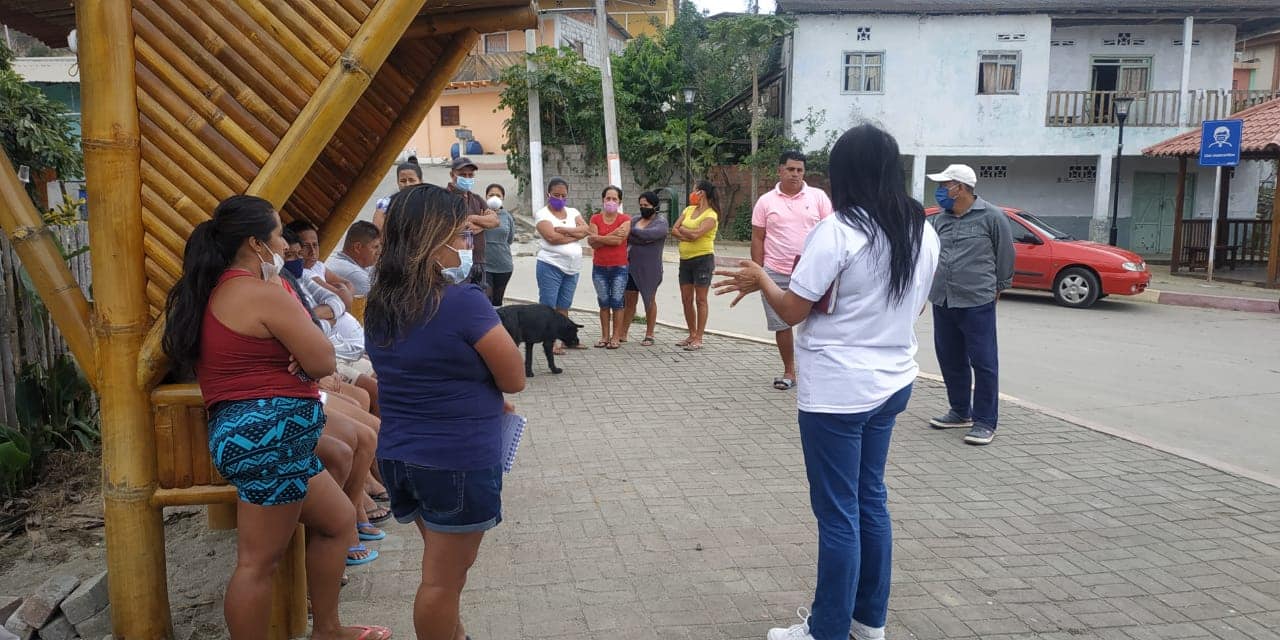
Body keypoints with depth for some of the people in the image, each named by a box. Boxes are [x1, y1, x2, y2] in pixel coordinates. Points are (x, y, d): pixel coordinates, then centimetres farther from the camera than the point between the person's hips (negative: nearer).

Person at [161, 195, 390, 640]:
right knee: (259, 562, -4)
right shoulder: (264, 293, -14)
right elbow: (323, 362, -12)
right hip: (269, 431, -11)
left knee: (339, 521, 20)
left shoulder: (213, 291, 16)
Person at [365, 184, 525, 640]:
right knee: (443, 579, 9)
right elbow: (514, 379, -13)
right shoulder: (463, 301, -22)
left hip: (398, 454, 8)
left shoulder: (379, 304, 2)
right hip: (459, 461, -7)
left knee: (445, 566, 26)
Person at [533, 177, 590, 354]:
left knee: (563, 307, 9)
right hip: (550, 266, -5)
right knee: (548, 307, -4)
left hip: (572, 267, 5)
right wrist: (576, 234, -7)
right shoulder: (542, 214, -1)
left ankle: (561, 339, 13)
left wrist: (562, 229, -13)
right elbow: (552, 237, -16)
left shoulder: (573, 212, 14)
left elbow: (586, 230, -3)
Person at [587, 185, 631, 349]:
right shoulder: (595, 219, 5)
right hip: (599, 267, 2)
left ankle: (616, 337, 5)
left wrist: (598, 238, -12)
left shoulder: (625, 220, -1)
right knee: (603, 302, 6)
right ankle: (605, 336, 12)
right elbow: (593, 243, -7)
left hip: (619, 267, -2)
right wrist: (611, 236, -13)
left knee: (617, 302, -1)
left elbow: (619, 240, -16)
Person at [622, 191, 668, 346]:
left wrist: (629, 231, -19)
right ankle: (622, 334, 12)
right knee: (629, 301, 6)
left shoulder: (661, 222, -6)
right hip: (632, 267, 4)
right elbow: (625, 237, 3)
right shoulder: (634, 220, 12)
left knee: (650, 301, 6)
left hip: (650, 269, -4)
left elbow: (647, 235, -24)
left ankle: (649, 335, 15)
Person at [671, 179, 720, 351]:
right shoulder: (688, 210, 12)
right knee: (686, 299, 10)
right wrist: (688, 235, -14)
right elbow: (674, 230, 3)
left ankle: (698, 339, 2)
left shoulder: (711, 216, -10)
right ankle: (692, 335, 21)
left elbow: (695, 233, -23)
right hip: (685, 259, 7)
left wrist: (682, 229, -5)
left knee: (700, 300, -2)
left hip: (703, 259, -7)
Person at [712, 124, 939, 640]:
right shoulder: (924, 233, 4)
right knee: (870, 500, 19)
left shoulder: (836, 231, -17)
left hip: (838, 391, -7)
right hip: (891, 382, 7)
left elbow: (793, 311, -12)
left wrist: (761, 281, 6)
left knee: (838, 513, 3)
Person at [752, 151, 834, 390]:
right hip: (776, 274, 1)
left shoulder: (818, 196, 1)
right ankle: (789, 371, 22)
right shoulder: (766, 201, 3)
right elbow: (758, 239, 5)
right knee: (781, 325, 8)